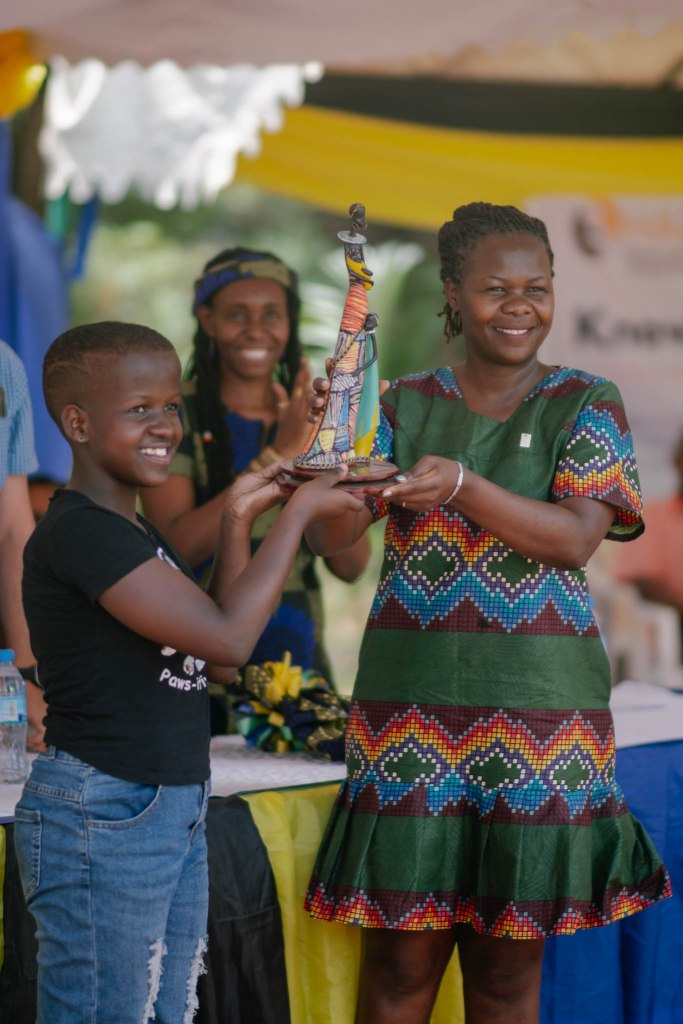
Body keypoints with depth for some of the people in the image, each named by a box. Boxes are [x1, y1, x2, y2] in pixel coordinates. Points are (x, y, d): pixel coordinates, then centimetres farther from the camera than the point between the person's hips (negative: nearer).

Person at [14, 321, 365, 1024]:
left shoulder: (135, 536, 16)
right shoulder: (78, 531, -16)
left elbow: (218, 662, 14)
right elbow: (228, 636, -20)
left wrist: (238, 520, 9)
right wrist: (299, 511, -11)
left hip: (175, 813, 10)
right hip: (101, 814, -10)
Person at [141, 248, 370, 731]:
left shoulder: (312, 418, 9)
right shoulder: (176, 416, -2)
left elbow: (352, 565, 2)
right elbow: (176, 546, -16)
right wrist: (277, 456, -20)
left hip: (299, 670, 3)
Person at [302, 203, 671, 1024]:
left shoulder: (586, 404, 4)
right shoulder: (406, 404, 8)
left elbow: (576, 538, -11)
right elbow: (331, 539, -2)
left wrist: (461, 485, -25)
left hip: (538, 709, 0)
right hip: (413, 700, 1)